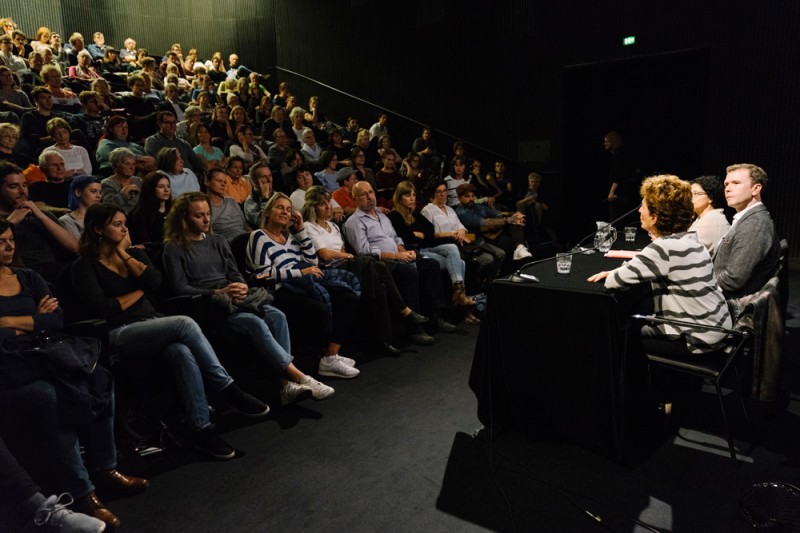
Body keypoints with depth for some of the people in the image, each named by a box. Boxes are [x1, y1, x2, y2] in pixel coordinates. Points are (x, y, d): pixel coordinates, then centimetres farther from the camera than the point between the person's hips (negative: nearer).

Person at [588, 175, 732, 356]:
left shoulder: (665, 247, -25)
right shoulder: (686, 239, 4)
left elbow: (615, 281, -22)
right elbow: (640, 264, 17)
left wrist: (613, 275, 1)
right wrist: (615, 272, 2)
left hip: (699, 339, -8)